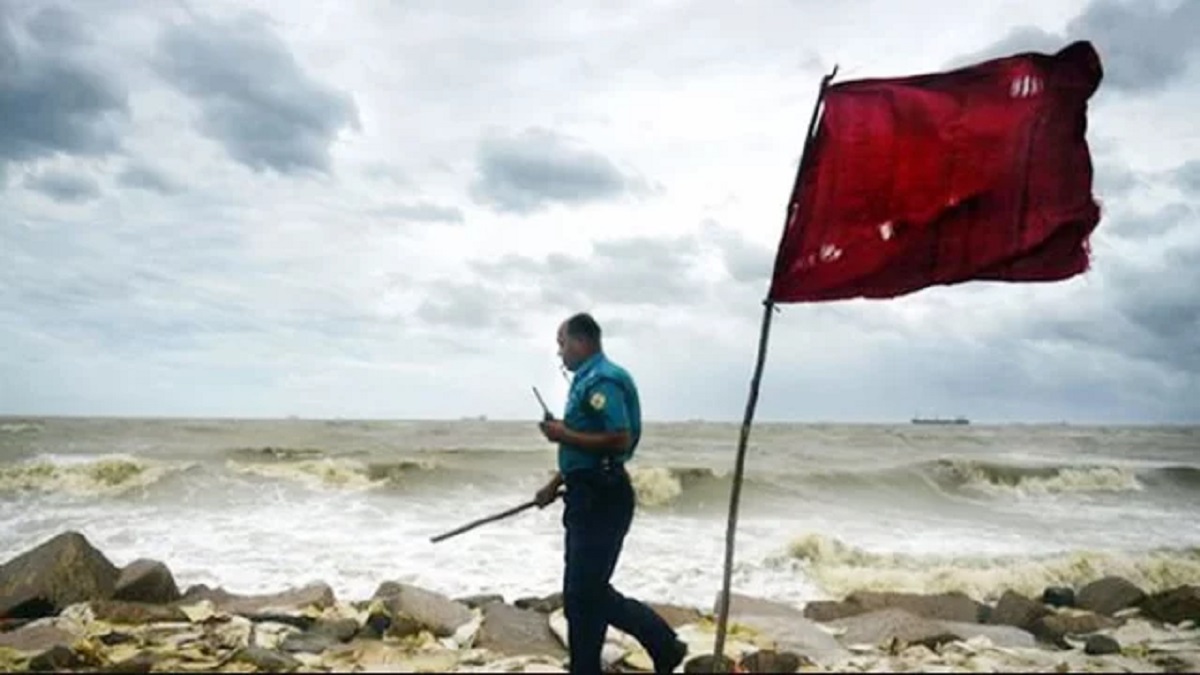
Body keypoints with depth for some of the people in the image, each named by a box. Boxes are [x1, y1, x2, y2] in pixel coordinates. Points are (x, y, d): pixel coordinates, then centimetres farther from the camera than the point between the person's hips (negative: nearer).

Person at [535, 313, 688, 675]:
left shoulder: (602, 380, -16)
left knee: (585, 593, -4)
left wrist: (564, 435, -19)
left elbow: (620, 441, -26)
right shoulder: (586, 380, 15)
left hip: (602, 499, -10)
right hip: (588, 496, 10)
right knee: (585, 592, 14)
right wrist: (555, 484, 21)